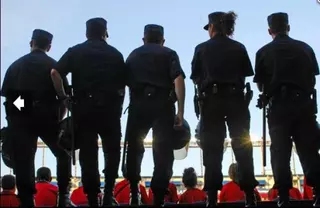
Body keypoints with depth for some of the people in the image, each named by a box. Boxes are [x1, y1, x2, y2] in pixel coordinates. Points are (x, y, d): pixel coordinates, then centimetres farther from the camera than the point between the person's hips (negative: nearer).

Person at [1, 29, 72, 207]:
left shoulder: (16, 65, 13)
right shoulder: (53, 65, 7)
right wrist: (58, 118, 9)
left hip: (21, 118, 1)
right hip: (47, 116, -1)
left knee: (23, 160, 1)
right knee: (63, 155, 14)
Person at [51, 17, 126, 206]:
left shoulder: (75, 52, 9)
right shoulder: (115, 54, 10)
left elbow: (55, 73, -5)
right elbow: (122, 86, 3)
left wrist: (63, 97, 3)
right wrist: (118, 107, 10)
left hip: (83, 106, 0)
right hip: (109, 106, 0)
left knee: (88, 153, 4)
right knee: (112, 150, 12)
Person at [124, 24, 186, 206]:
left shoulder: (134, 55, 20)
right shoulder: (169, 54, 10)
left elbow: (125, 81, 16)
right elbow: (178, 80, -5)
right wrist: (180, 111, -8)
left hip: (138, 103, 2)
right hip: (162, 104, -2)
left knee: (134, 147, 17)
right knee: (163, 151, 1)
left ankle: (133, 192, 14)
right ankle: (158, 197, -3)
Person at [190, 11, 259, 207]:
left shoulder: (202, 48, 6)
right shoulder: (239, 48, 9)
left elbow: (195, 78, 6)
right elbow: (246, 75, 8)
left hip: (212, 99, 0)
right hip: (236, 98, 1)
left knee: (212, 149, 0)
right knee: (243, 146, 3)